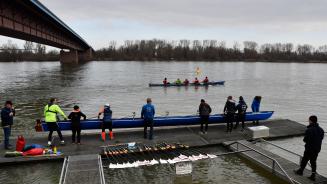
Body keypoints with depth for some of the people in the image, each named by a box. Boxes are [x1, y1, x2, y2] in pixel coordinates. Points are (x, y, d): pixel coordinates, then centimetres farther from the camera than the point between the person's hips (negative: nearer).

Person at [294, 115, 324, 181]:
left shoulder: (309, 130, -23)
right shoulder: (321, 130, 1)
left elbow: (305, 139, -19)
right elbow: (321, 138, 10)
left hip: (309, 149, -6)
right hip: (317, 149, 6)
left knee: (304, 160, 12)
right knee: (313, 161, 15)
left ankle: (300, 171, 29)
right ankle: (313, 176, 17)